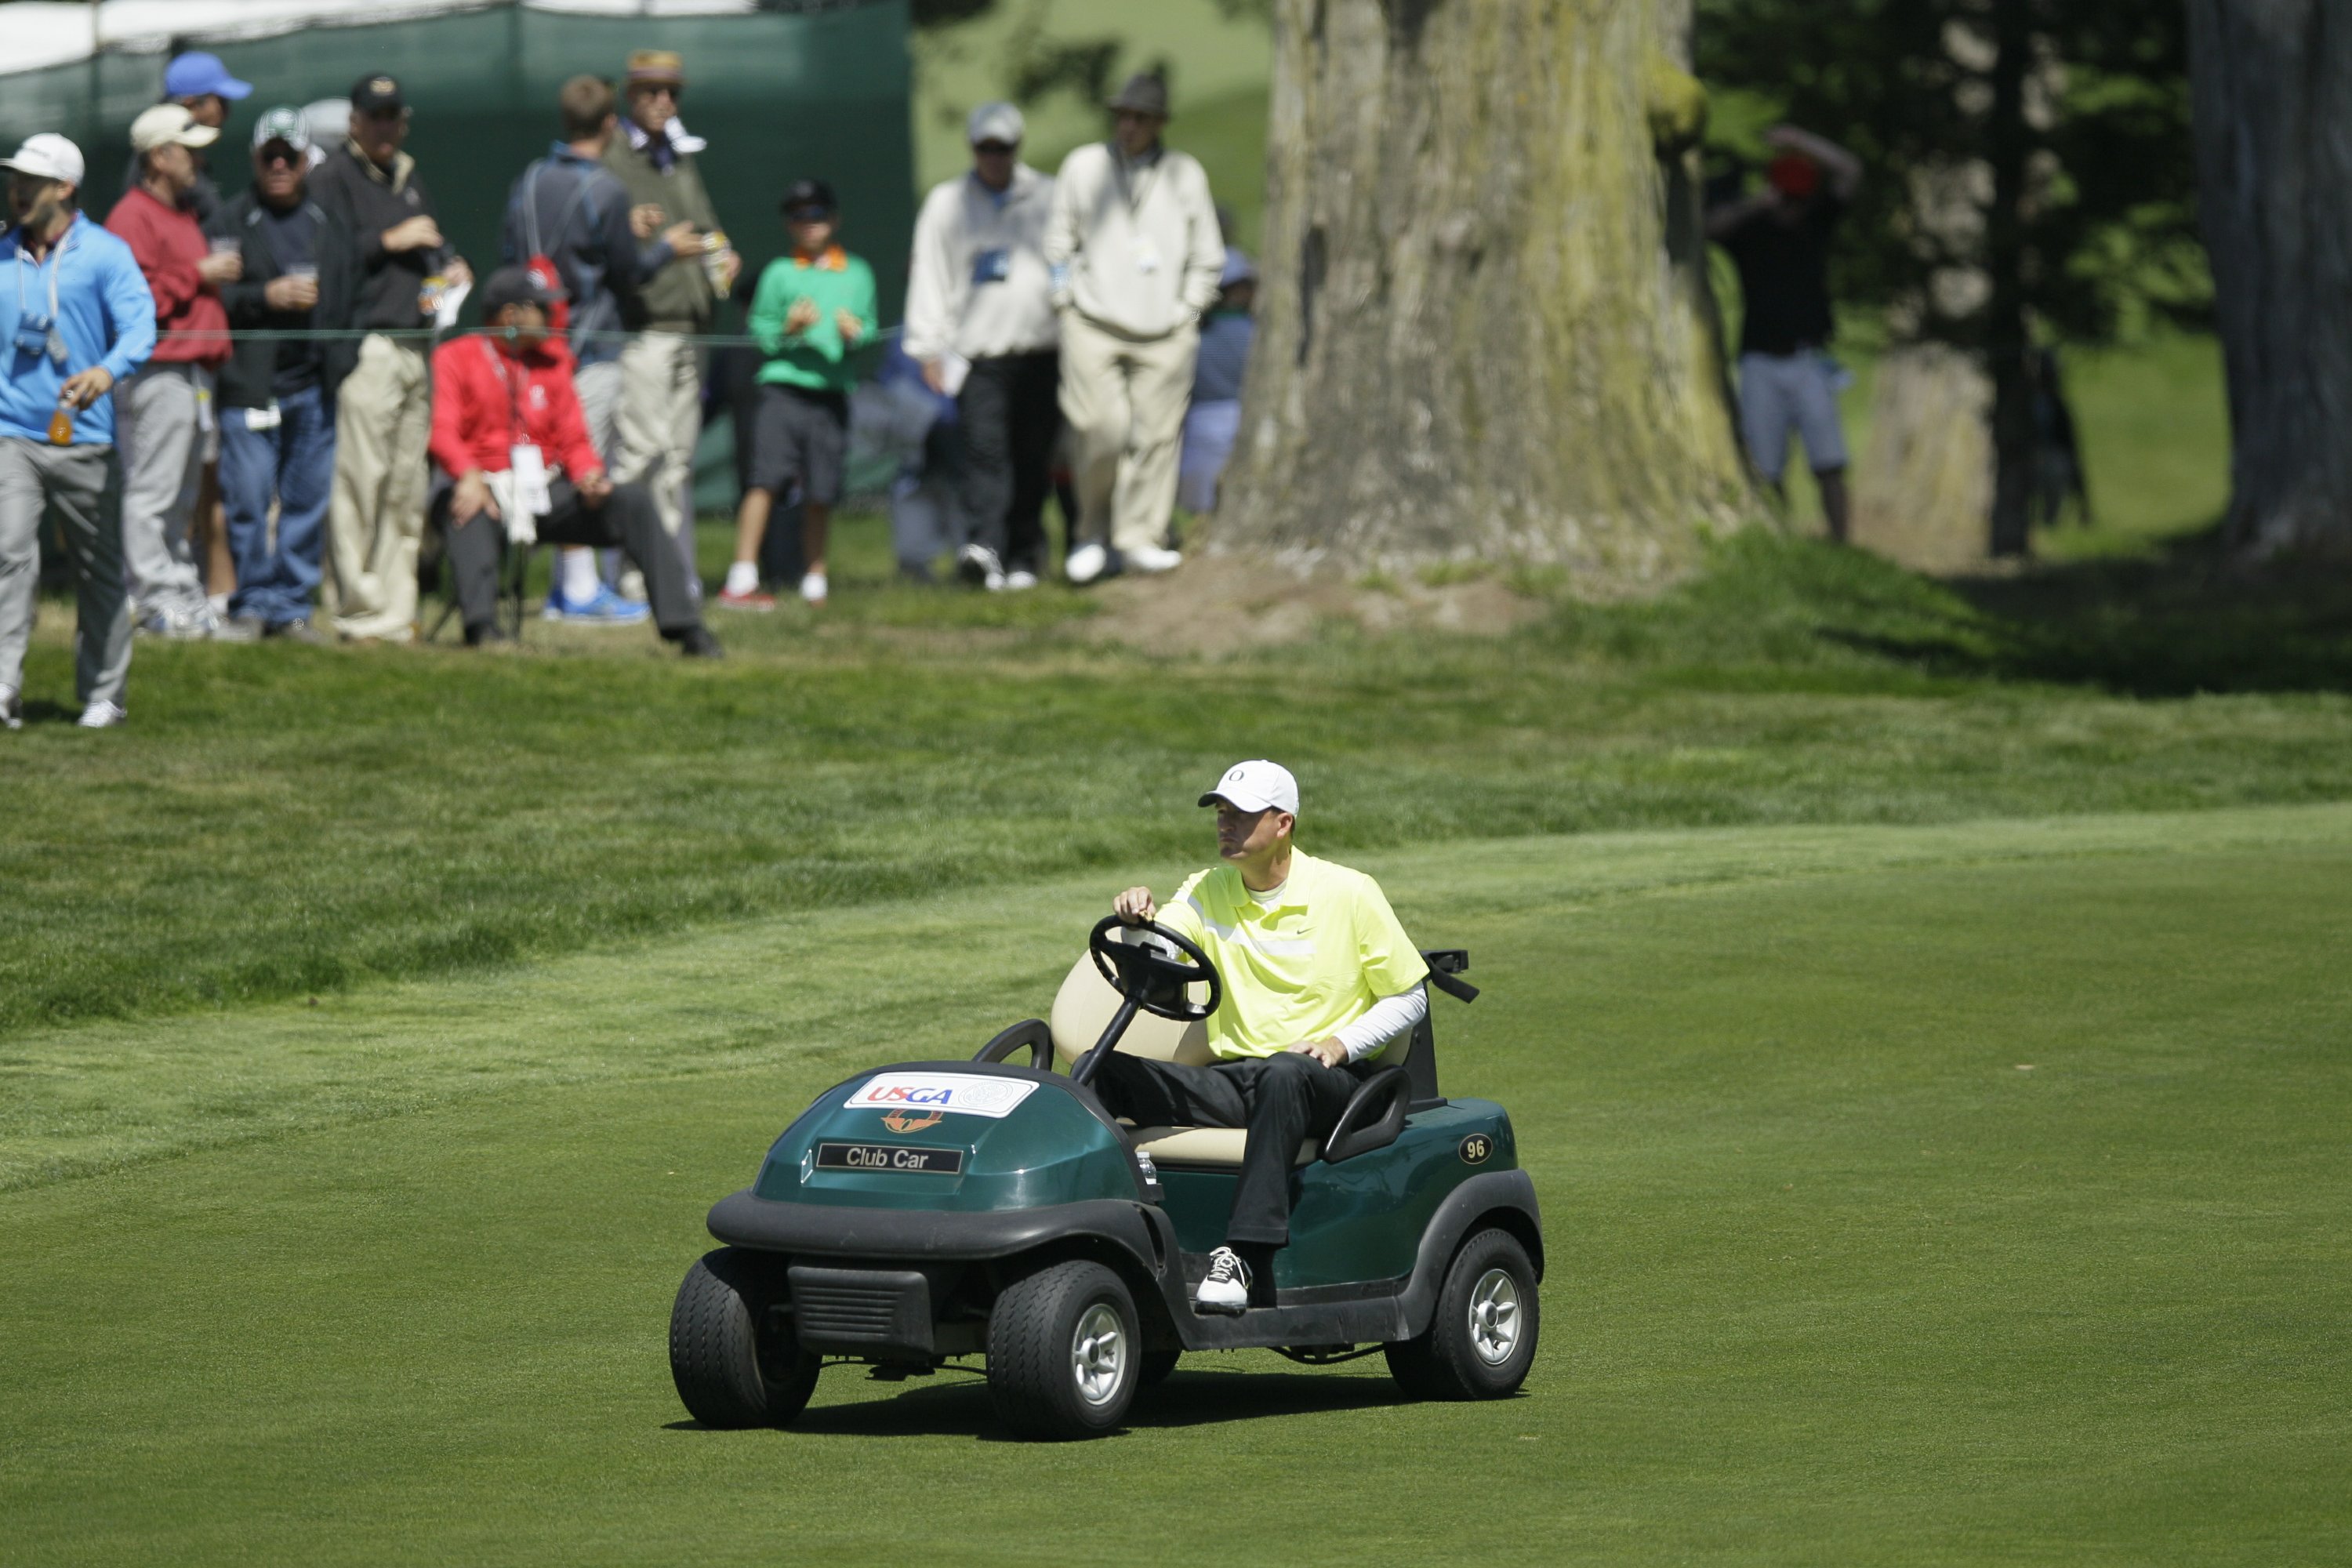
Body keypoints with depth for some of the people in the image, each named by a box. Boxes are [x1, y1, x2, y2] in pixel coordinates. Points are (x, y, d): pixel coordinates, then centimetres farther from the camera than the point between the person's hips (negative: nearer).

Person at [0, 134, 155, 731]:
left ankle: (104, 694, 21)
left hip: (83, 436, -1)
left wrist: (108, 371, -31)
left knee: (98, 569, 9)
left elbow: (139, 326, -13)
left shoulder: (106, 254, -2)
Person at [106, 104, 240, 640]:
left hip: (193, 370, 10)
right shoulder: (132, 218, -10)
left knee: (183, 495, 13)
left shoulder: (182, 216, 22)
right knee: (150, 490, -8)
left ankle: (184, 592, 16)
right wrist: (197, 275, -15)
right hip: (157, 373, -10)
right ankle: (156, 598, -9)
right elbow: (137, 297, -19)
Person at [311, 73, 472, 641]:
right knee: (359, 478, -11)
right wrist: (390, 241, -13)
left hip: (416, 349, 8)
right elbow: (326, 254, -13)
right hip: (366, 351, -8)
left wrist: (452, 267, 8)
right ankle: (357, 610, -10)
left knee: (407, 487, 7)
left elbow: (433, 244, 29)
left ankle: (396, 609, 10)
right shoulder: (333, 179, -1)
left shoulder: (408, 178, 23)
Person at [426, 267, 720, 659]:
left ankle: (682, 626, -21)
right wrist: (468, 476, -32)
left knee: (633, 501, -16)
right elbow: (442, 429, -12)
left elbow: (573, 439, 14)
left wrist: (589, 474, -9)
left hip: (547, 494, 5)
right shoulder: (454, 359, 3)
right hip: (488, 491, -5)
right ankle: (480, 623, -58)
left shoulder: (553, 362, 19)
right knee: (462, 509, -41)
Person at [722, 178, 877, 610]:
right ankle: (741, 581, -16)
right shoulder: (780, 273, 8)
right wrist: (788, 330, -13)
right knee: (766, 479, -14)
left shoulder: (857, 274, 14)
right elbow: (759, 331, 7)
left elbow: (869, 329, 14)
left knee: (820, 493, 5)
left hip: (831, 392, 3)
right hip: (783, 385, -2)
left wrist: (854, 335, -7)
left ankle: (814, 583, 19)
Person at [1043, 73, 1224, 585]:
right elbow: (1058, 242, 15)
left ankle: (1141, 539, 4)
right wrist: (1066, 300, 7)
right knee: (1100, 433, -11)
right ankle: (1094, 533, 8)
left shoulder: (1185, 175, 9)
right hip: (1094, 325, -1)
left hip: (1164, 332, 1)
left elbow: (1207, 255, 16)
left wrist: (1188, 310, 8)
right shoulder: (1082, 167, 7)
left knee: (1155, 435, -4)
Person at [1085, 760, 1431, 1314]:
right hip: (1231, 1077, 4)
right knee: (1104, 1072, -20)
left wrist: (1342, 1043, -12)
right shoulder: (1208, 893, 13)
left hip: (1327, 1080, -4)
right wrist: (1139, 912, -28)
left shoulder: (1349, 894, 3)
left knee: (1283, 1076, -41)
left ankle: (1246, 1255, -49)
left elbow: (1409, 998, 5)